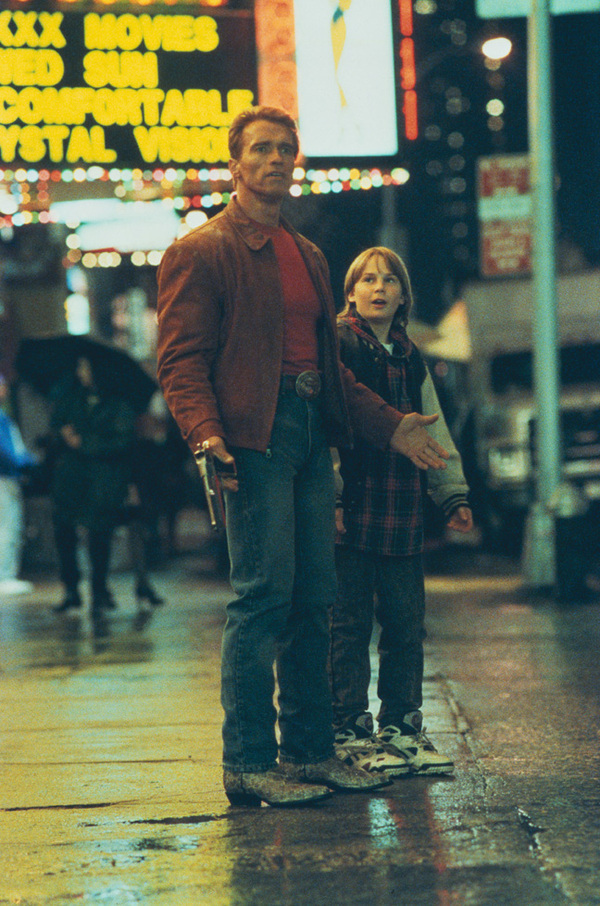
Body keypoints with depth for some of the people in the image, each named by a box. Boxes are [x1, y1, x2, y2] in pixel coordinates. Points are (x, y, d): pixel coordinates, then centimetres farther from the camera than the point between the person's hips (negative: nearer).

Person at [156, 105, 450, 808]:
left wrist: (389, 426, 21)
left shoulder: (308, 256, 23)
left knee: (313, 598, 8)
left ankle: (308, 750, 16)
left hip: (311, 433, 8)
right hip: (253, 436, -8)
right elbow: (181, 360, -8)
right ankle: (247, 763, -3)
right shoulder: (199, 252, -1)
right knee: (263, 595, -10)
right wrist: (207, 436, -24)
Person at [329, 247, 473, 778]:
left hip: (402, 513, 6)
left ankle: (400, 727, 18)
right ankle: (349, 732, 6)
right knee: (350, 624, -2)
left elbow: (433, 431, 24)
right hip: (352, 512, -6)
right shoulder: (336, 346, -3)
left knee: (406, 623, 8)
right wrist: (330, 498, -15)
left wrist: (453, 494, 17)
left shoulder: (411, 359, 17)